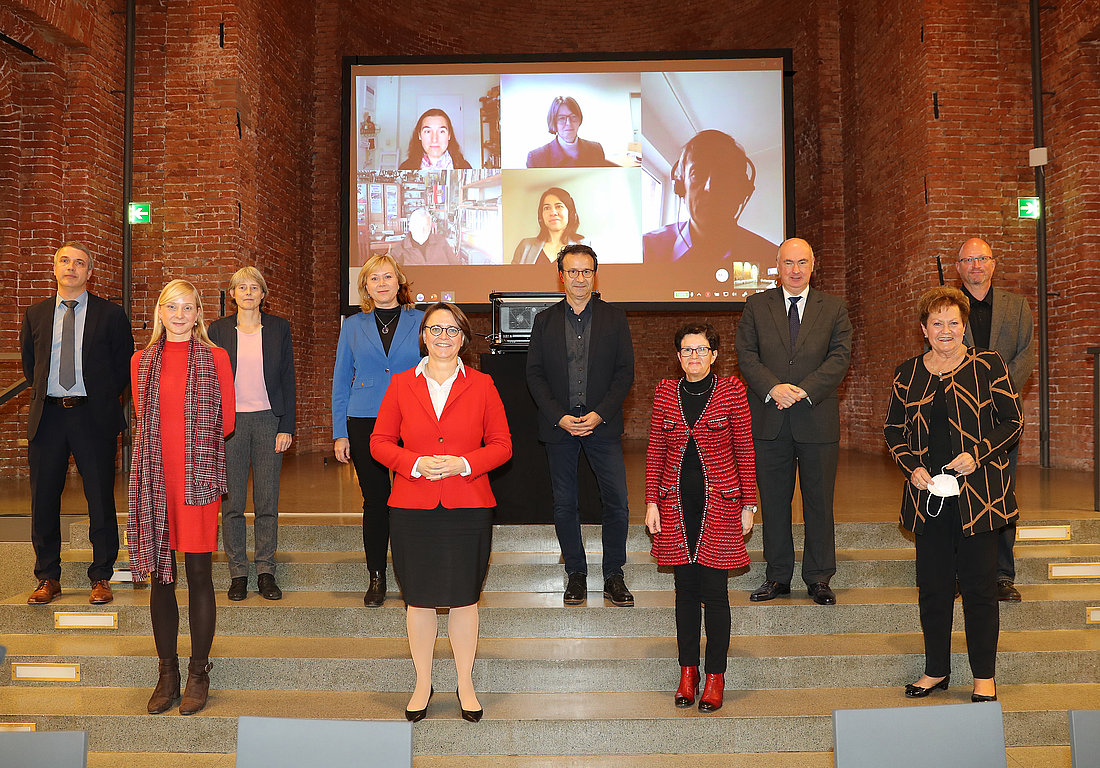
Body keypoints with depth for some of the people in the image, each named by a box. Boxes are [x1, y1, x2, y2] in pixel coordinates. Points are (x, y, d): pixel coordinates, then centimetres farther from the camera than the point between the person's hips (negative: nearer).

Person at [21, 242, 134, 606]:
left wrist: (104, 400, 4)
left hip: (94, 417, -3)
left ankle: (101, 579, 13)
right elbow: (28, 363, 21)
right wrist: (45, 397, 14)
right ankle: (48, 579, 21)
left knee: (100, 500, 1)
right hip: (47, 415, 3)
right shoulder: (36, 315, 11)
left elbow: (124, 364, 7)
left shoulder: (110, 314, 2)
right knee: (44, 500, 8)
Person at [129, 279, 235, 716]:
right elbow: (142, 420, 14)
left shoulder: (216, 358, 3)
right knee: (160, 574, 6)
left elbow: (226, 422, 3)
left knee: (198, 573, 0)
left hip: (199, 476, -2)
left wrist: (195, 446, 3)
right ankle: (167, 672, 17)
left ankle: (199, 672, 11)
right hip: (156, 478, 3)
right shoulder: (142, 361, 10)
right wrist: (163, 449, 6)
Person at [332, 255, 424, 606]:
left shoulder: (420, 321, 6)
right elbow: (340, 382, 11)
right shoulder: (353, 326, 10)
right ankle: (376, 578, 19)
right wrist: (339, 433, 5)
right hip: (365, 424, 1)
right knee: (375, 501, 6)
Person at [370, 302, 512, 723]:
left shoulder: (481, 385, 4)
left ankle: (466, 684, 24)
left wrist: (463, 463, -13)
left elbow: (501, 444, 4)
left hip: (469, 506, 0)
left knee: (464, 597, 7)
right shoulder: (401, 384, 6)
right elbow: (380, 442, 5)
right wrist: (416, 463, -12)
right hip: (412, 507, 1)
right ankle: (422, 684, 26)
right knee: (418, 598, 8)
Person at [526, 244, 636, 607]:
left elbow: (625, 372, 2)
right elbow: (534, 374, 3)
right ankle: (576, 574, 20)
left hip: (602, 424, -1)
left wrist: (599, 414, -10)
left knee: (617, 502, -3)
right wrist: (559, 417, -9)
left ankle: (613, 575, 11)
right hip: (559, 425, 1)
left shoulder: (614, 318, 5)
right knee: (564, 505, 7)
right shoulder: (545, 320, 7)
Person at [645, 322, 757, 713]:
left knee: (715, 591, 0)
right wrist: (652, 502, 3)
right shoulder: (665, 392, 5)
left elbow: (744, 451, 2)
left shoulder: (732, 391, -1)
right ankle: (688, 671, 21)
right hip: (676, 502, 2)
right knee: (685, 589, 8)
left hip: (719, 501, -2)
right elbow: (655, 451, 8)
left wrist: (748, 505, 1)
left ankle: (715, 676, 14)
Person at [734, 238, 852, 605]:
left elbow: (840, 357, -2)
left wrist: (804, 390, -16)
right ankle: (778, 576, 19)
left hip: (817, 419, 0)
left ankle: (819, 578, 18)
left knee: (819, 500, 5)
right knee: (774, 501, 8)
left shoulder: (834, 309, 8)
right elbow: (746, 354, 0)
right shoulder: (756, 306, 8)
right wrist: (773, 388, -16)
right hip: (769, 421, 1)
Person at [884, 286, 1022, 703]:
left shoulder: (987, 366, 0)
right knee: (932, 586, 9)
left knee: (979, 586, 3)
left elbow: (1013, 421, 1)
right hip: (927, 495, 3)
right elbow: (893, 430, 12)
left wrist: (977, 454, -13)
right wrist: (911, 466, -4)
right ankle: (936, 670, 24)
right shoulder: (907, 374, 7)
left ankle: (984, 676, 17)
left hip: (978, 492, -2)